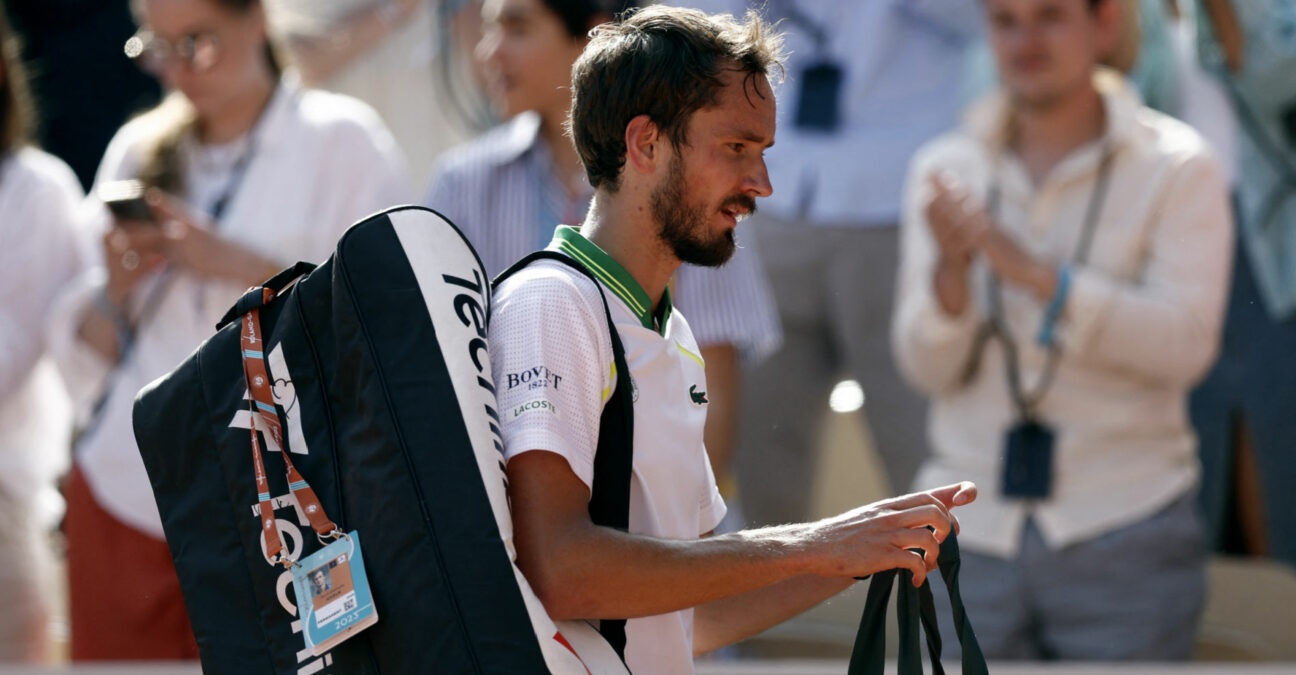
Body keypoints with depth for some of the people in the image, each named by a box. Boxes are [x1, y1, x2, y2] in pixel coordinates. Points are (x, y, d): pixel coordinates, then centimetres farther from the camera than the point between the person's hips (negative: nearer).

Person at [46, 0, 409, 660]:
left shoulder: (342, 141, 3)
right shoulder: (138, 149, 17)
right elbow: (88, 352, 17)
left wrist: (243, 265, -13)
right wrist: (115, 289, -4)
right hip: (128, 498, 4)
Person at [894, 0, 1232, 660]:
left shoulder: (1177, 168, -1)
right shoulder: (943, 170, 8)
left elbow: (1184, 343, -14)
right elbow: (929, 368, 1)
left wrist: (1033, 271, -24)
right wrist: (951, 271, -20)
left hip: (1124, 534, -3)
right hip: (973, 534, 3)